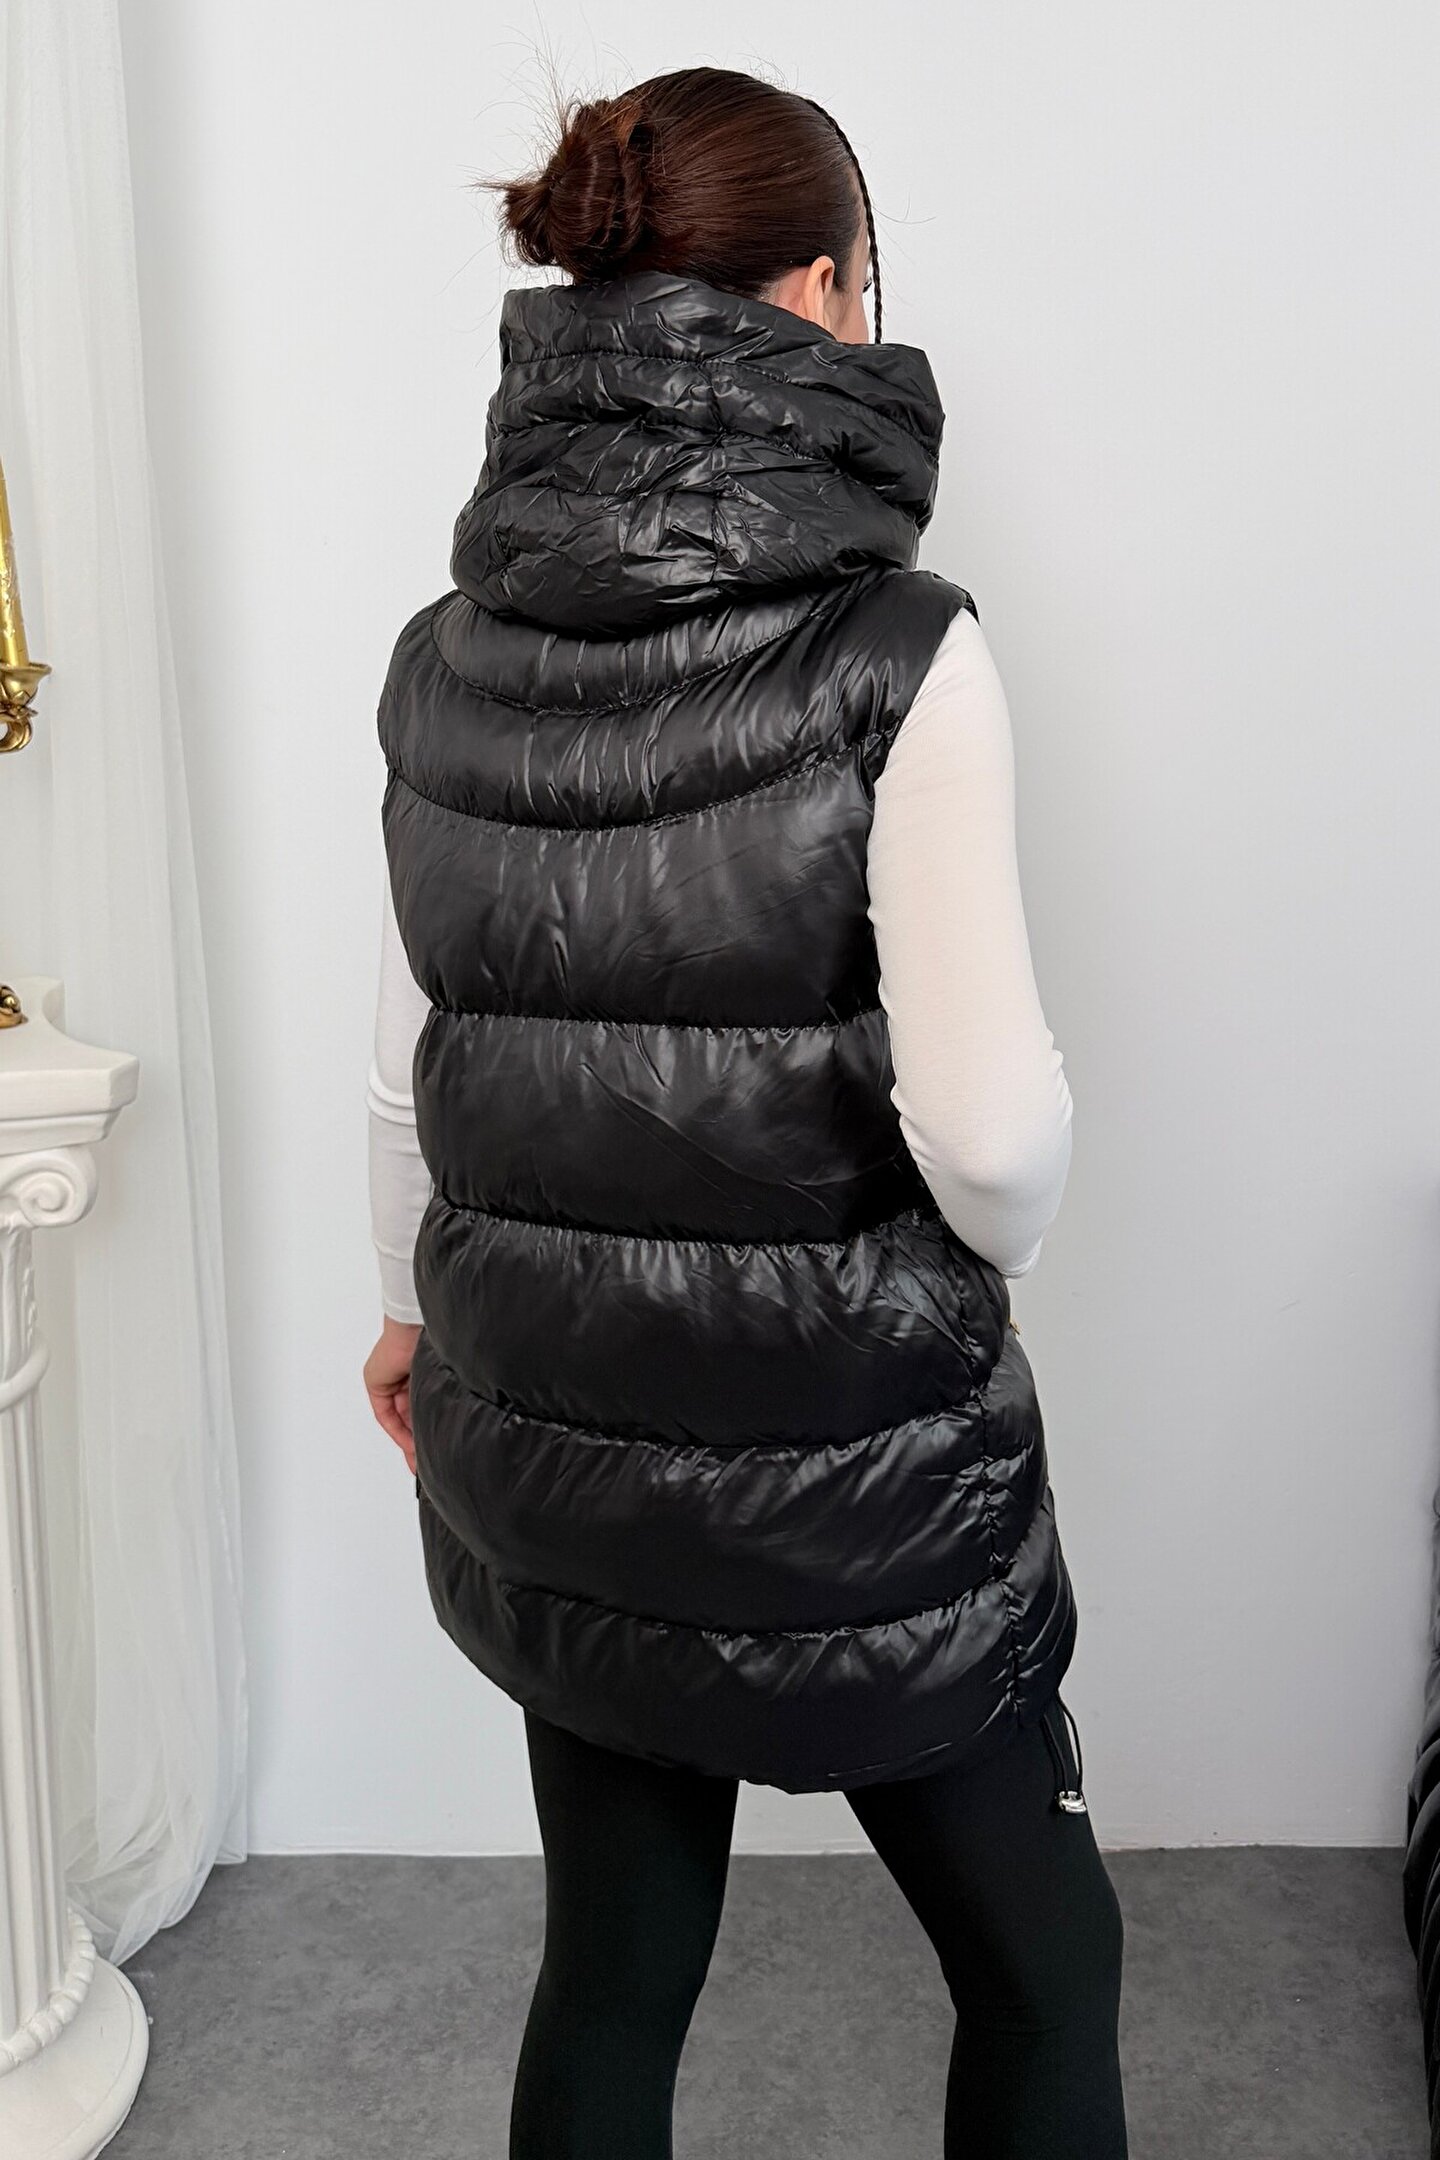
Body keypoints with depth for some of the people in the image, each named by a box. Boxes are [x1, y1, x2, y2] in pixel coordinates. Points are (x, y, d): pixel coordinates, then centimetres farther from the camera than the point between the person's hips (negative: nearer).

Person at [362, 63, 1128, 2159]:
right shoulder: (898, 659, -17)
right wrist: (989, 1249, 3)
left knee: (612, 1970, 23)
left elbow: (410, 1070, 5)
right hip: (850, 1469, -5)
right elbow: (990, 1130, -20)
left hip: (547, 1455, 5)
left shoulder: (442, 661, -2)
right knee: (1043, 1966, 19)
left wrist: (415, 1308, 23)